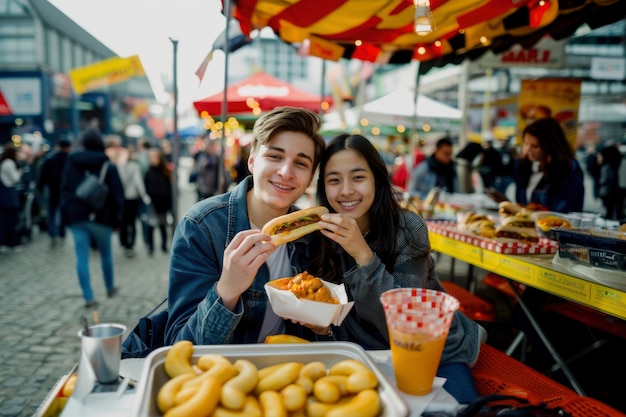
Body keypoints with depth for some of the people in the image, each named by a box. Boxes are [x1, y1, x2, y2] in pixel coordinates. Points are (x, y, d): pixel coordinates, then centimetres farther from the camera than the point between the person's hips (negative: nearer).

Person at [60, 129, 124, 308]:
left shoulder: (71, 163, 6)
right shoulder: (108, 166, -5)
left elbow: (64, 190, 8)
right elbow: (117, 194, -7)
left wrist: (66, 213, 13)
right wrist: (117, 218, 0)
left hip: (75, 216, 2)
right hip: (101, 217, -2)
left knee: (82, 257, 2)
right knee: (106, 254, 16)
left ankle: (88, 297, 1)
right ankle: (110, 288, 31)